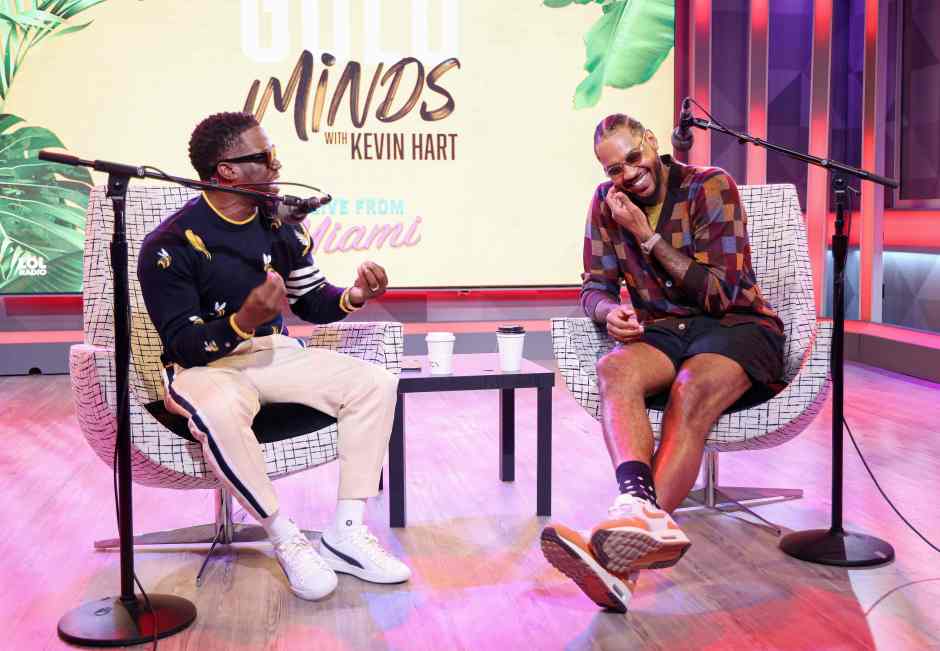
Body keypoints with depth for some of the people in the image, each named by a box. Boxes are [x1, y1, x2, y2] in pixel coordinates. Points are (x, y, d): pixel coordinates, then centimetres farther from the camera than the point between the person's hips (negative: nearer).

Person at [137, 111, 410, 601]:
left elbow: (312, 302, 12)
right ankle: (287, 542, -22)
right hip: (202, 366, -6)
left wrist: (354, 296, -11)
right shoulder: (170, 245, -15)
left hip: (275, 353, 6)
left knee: (374, 383, -13)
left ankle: (345, 535, -13)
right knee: (222, 410, -41)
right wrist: (243, 321, -36)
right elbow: (184, 345, -17)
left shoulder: (280, 224, 4)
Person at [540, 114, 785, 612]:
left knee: (692, 389, -37)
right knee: (614, 368, -31)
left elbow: (720, 293, -11)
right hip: (663, 332, 4)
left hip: (737, 327, -4)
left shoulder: (710, 187, -6)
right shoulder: (606, 203, 7)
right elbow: (594, 287, 9)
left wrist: (647, 236, -13)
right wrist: (609, 310, -16)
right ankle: (643, 509, -57)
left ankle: (621, 558, -52)